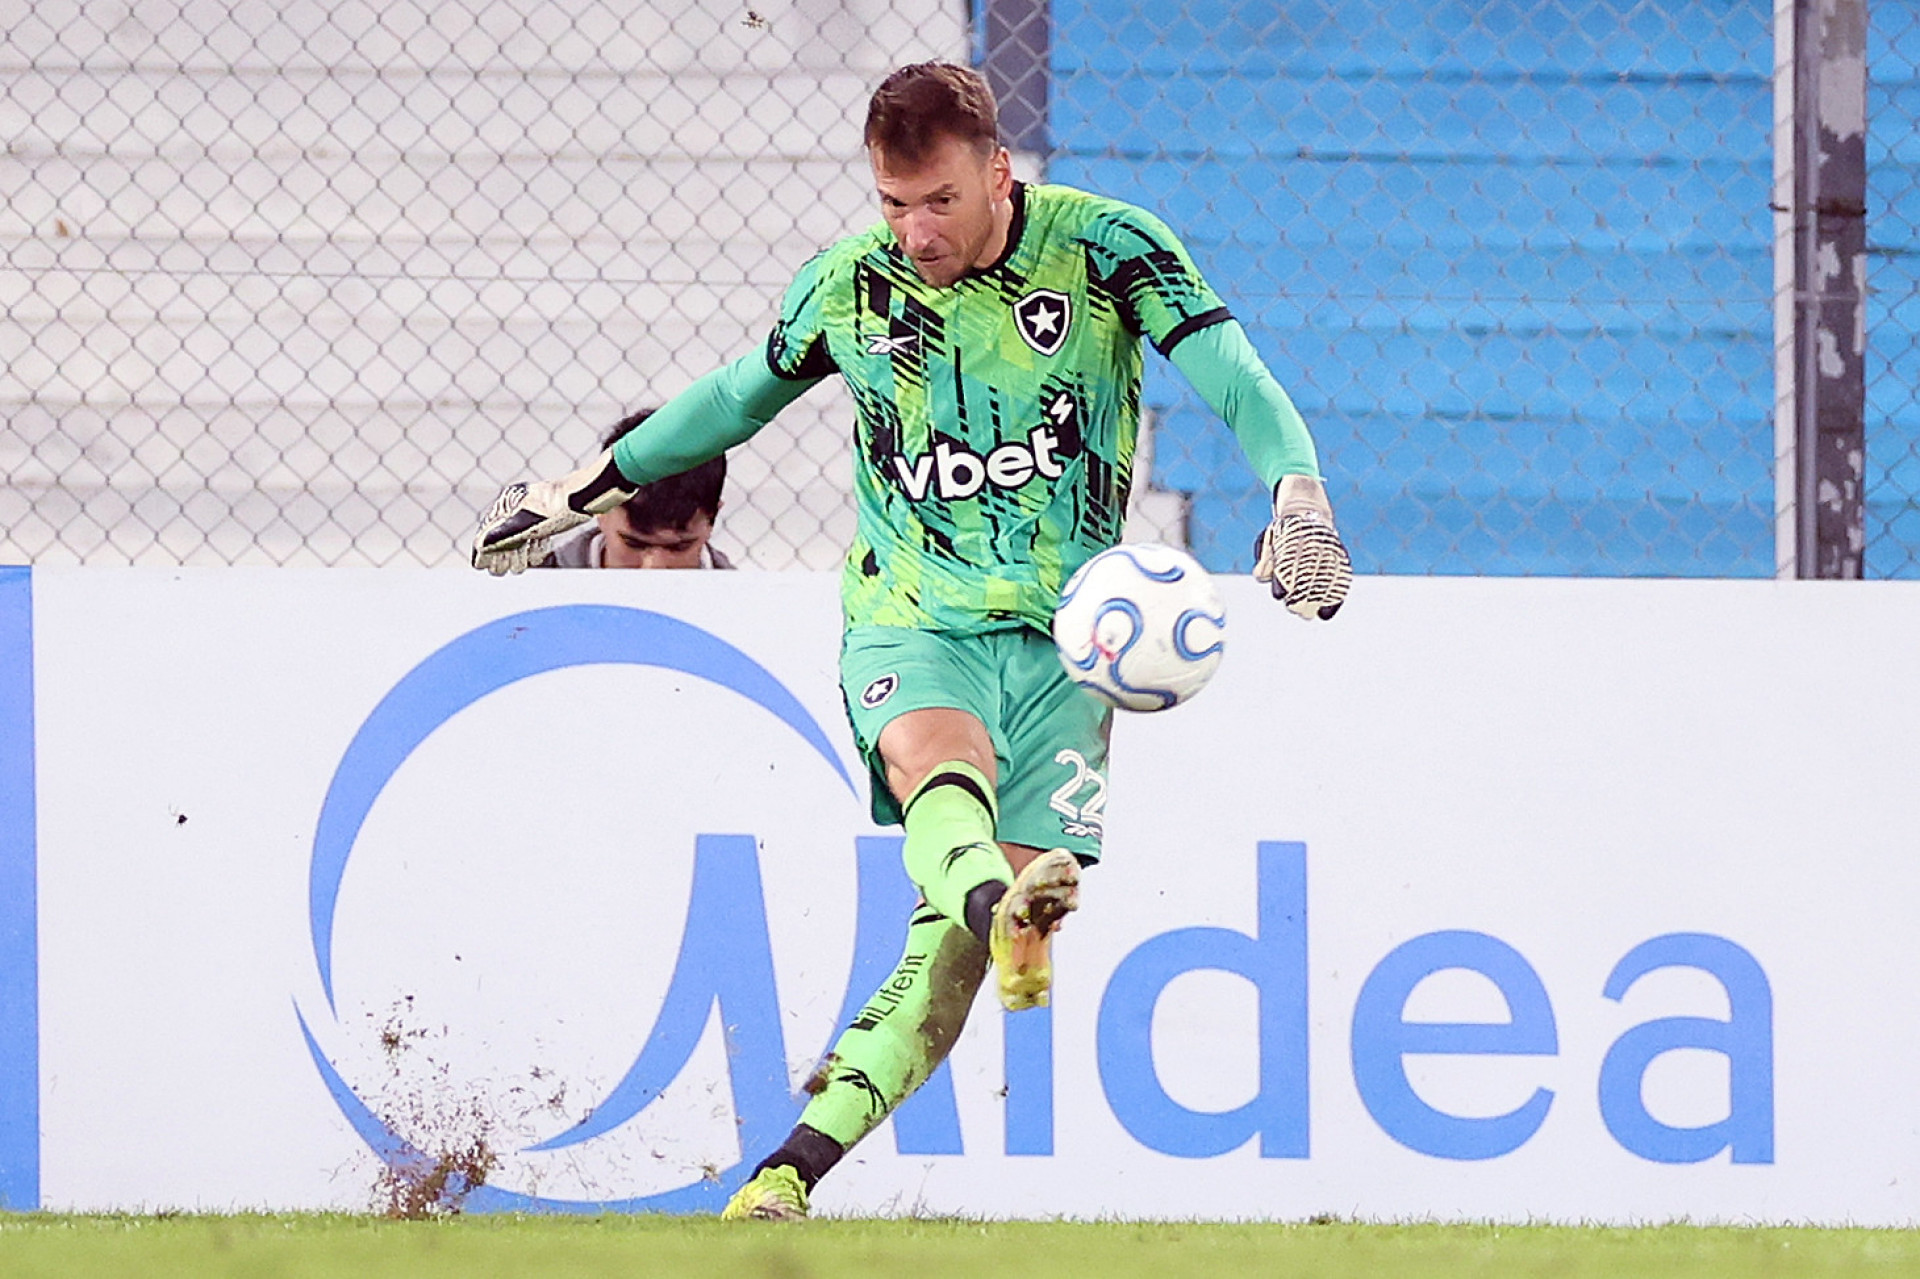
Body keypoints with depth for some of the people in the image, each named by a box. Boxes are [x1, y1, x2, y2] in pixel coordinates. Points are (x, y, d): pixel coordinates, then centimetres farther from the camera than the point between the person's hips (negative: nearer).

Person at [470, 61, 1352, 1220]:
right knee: (943, 759, -36)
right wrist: (582, 492, 27)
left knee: (962, 936, -11)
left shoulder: (1105, 249, -6)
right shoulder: (849, 285, 3)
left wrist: (1298, 494, -32)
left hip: (1062, 633, 0)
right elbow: (740, 396, 21)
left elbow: (1236, 380, -12)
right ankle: (1007, 913, -68)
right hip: (911, 619, 0)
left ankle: (798, 1165, -8)